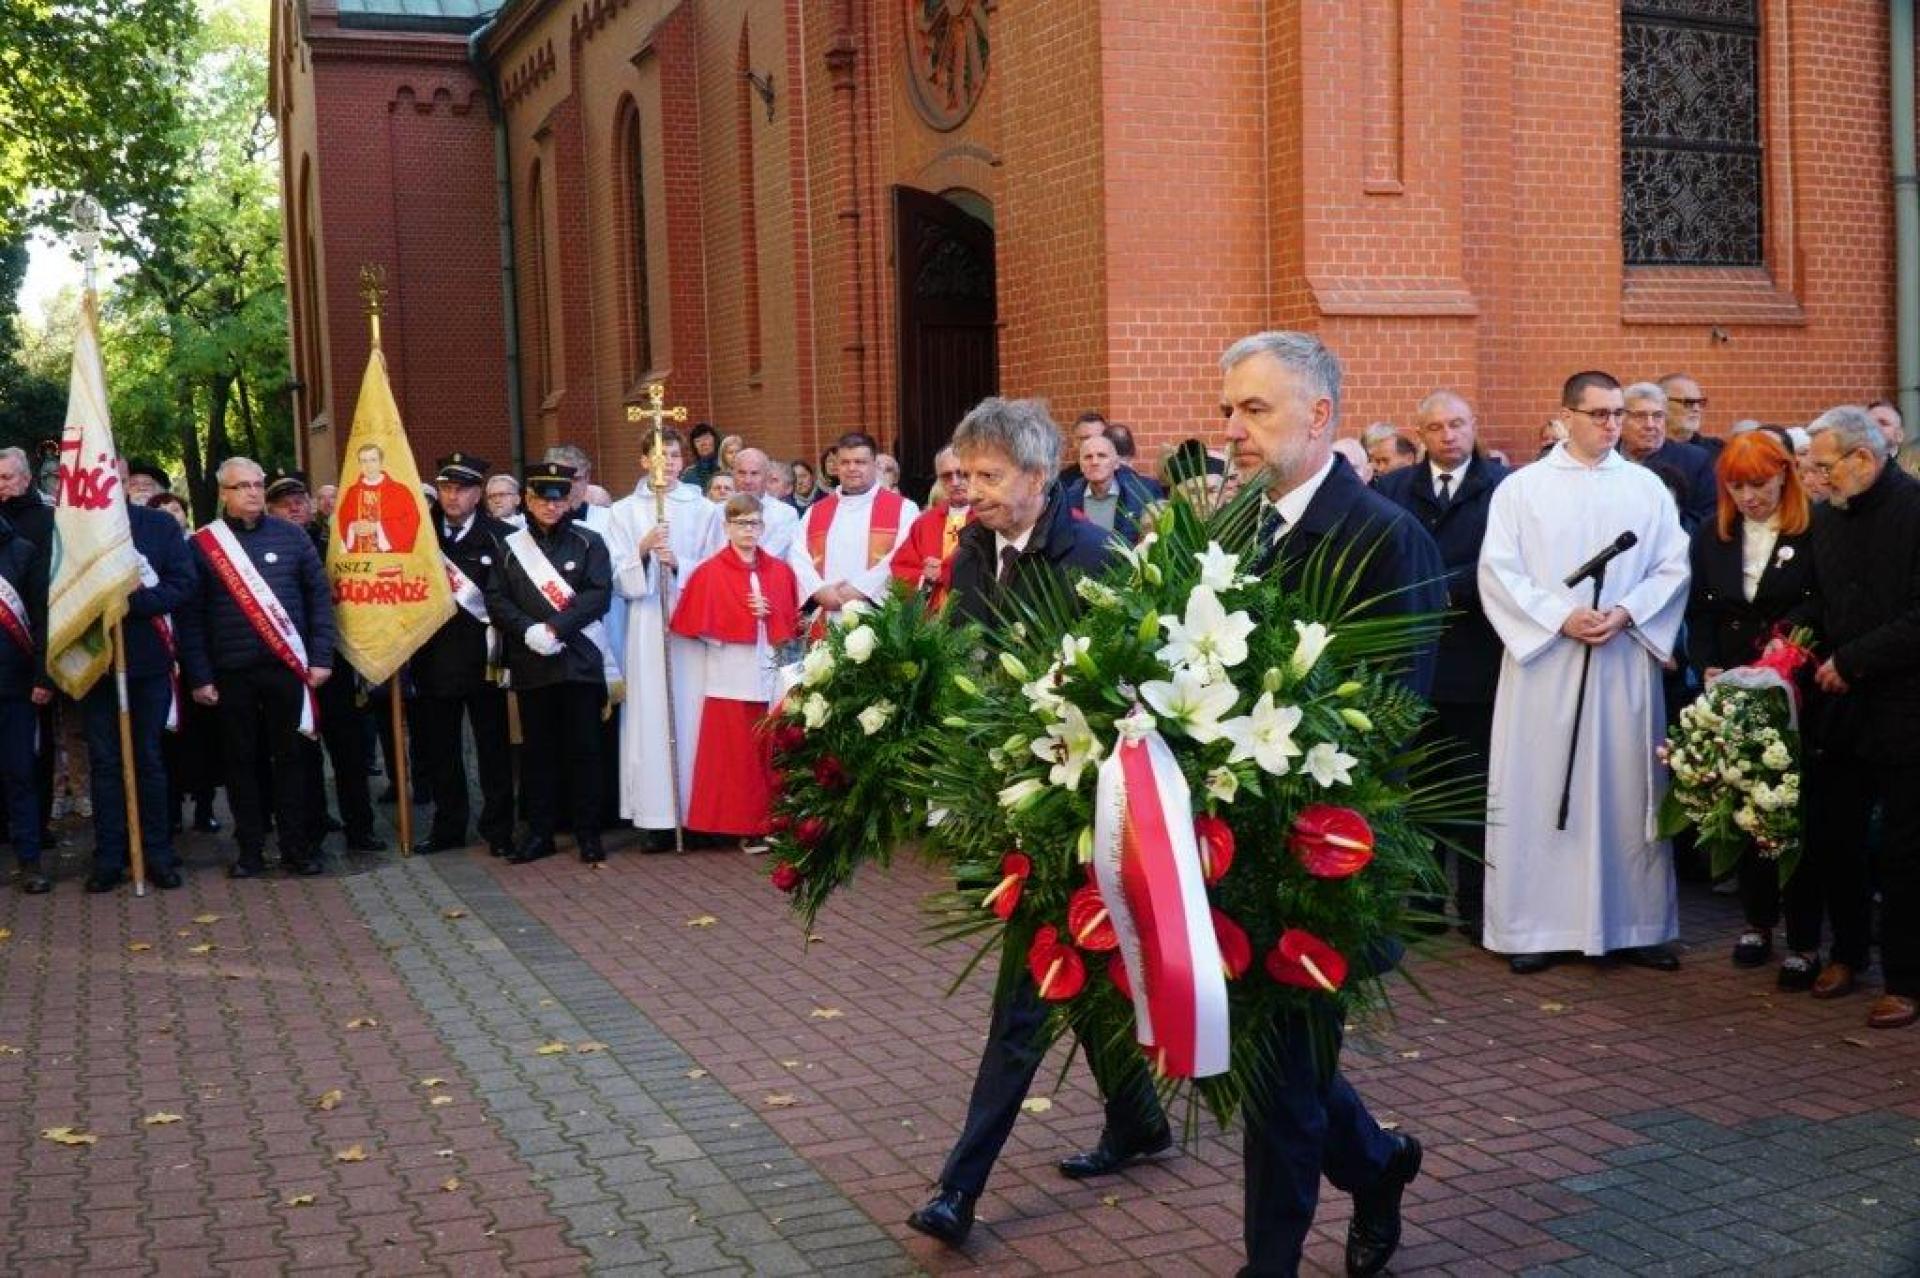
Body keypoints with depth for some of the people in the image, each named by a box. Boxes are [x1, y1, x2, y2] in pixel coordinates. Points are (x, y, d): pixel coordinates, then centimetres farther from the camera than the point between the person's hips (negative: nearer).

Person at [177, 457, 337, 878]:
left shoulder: (291, 536, 5)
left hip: (287, 666, 0)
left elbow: (319, 596, 5)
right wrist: (199, 676, -3)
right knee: (241, 760, 6)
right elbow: (189, 616, 2)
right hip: (232, 672, 0)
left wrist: (321, 657, -2)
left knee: (290, 757, 5)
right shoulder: (202, 544, 2)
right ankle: (250, 850, 14)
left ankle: (297, 847, 12)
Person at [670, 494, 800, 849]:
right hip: (731, 679, -3)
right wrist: (747, 617, -6)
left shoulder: (780, 570, 10)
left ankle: (772, 823, 11)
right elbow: (701, 627, -3)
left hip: (773, 676, 3)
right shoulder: (710, 573, 0)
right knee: (737, 755, -2)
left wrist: (770, 614, -6)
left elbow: (793, 623, 12)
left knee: (771, 755, 2)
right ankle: (745, 827, 4)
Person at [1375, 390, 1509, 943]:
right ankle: (1422, 895, 21)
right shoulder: (1392, 488, 7)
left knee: (1475, 787, 6)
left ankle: (1477, 903, 15)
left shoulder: (1503, 486, -3)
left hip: (1474, 659, -3)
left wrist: (1446, 592, -16)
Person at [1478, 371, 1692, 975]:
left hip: (1627, 663, 2)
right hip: (1543, 660, -2)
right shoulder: (1521, 487, 3)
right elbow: (1498, 571, -4)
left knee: (1628, 788, 6)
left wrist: (1625, 613, -11)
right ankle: (1532, 927, 7)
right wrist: (1560, 617, -13)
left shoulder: (1646, 487, 8)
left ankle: (1638, 924, 14)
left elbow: (1673, 567, 5)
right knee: (1537, 790, 0)